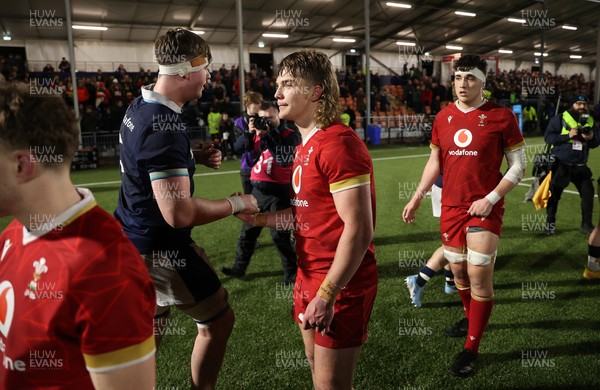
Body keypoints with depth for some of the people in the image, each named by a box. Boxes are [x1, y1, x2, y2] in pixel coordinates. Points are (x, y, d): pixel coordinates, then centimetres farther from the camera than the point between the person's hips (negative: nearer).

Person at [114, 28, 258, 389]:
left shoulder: (139, 108, 4)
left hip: (134, 243, 9)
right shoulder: (165, 126, -26)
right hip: (163, 251, -9)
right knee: (219, 320, 11)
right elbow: (179, 213, -32)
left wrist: (198, 157, 6)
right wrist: (238, 203, -18)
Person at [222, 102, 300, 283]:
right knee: (248, 230, 14)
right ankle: (239, 267, 28)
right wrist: (250, 132, -13)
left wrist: (267, 135, -21)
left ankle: (291, 272, 13)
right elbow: (239, 147, 3)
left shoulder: (290, 135, -6)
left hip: (278, 192, -6)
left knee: (280, 234, -3)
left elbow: (284, 159, -21)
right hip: (258, 190, 6)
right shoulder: (259, 133, 12)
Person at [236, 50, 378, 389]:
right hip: (310, 277, 9)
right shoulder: (305, 145, 10)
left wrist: (327, 295, -22)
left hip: (340, 284, -9)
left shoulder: (338, 143, -20)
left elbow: (358, 230, -24)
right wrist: (261, 218, 5)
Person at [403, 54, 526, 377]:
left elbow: (518, 166, -4)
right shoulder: (443, 117, 6)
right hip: (451, 207, 5)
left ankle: (471, 349, 10)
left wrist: (491, 199, -14)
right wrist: (417, 197, 8)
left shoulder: (501, 117, -7)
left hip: (485, 209, -4)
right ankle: (471, 317, 42)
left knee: (479, 275, -4)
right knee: (458, 269, 14)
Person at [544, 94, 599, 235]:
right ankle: (550, 224, 20)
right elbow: (548, 137, -13)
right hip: (560, 165, -4)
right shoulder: (560, 119, -7)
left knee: (588, 193, 4)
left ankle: (586, 225, 19)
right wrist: (567, 136, -23)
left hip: (580, 166, 4)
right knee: (554, 194, 4)